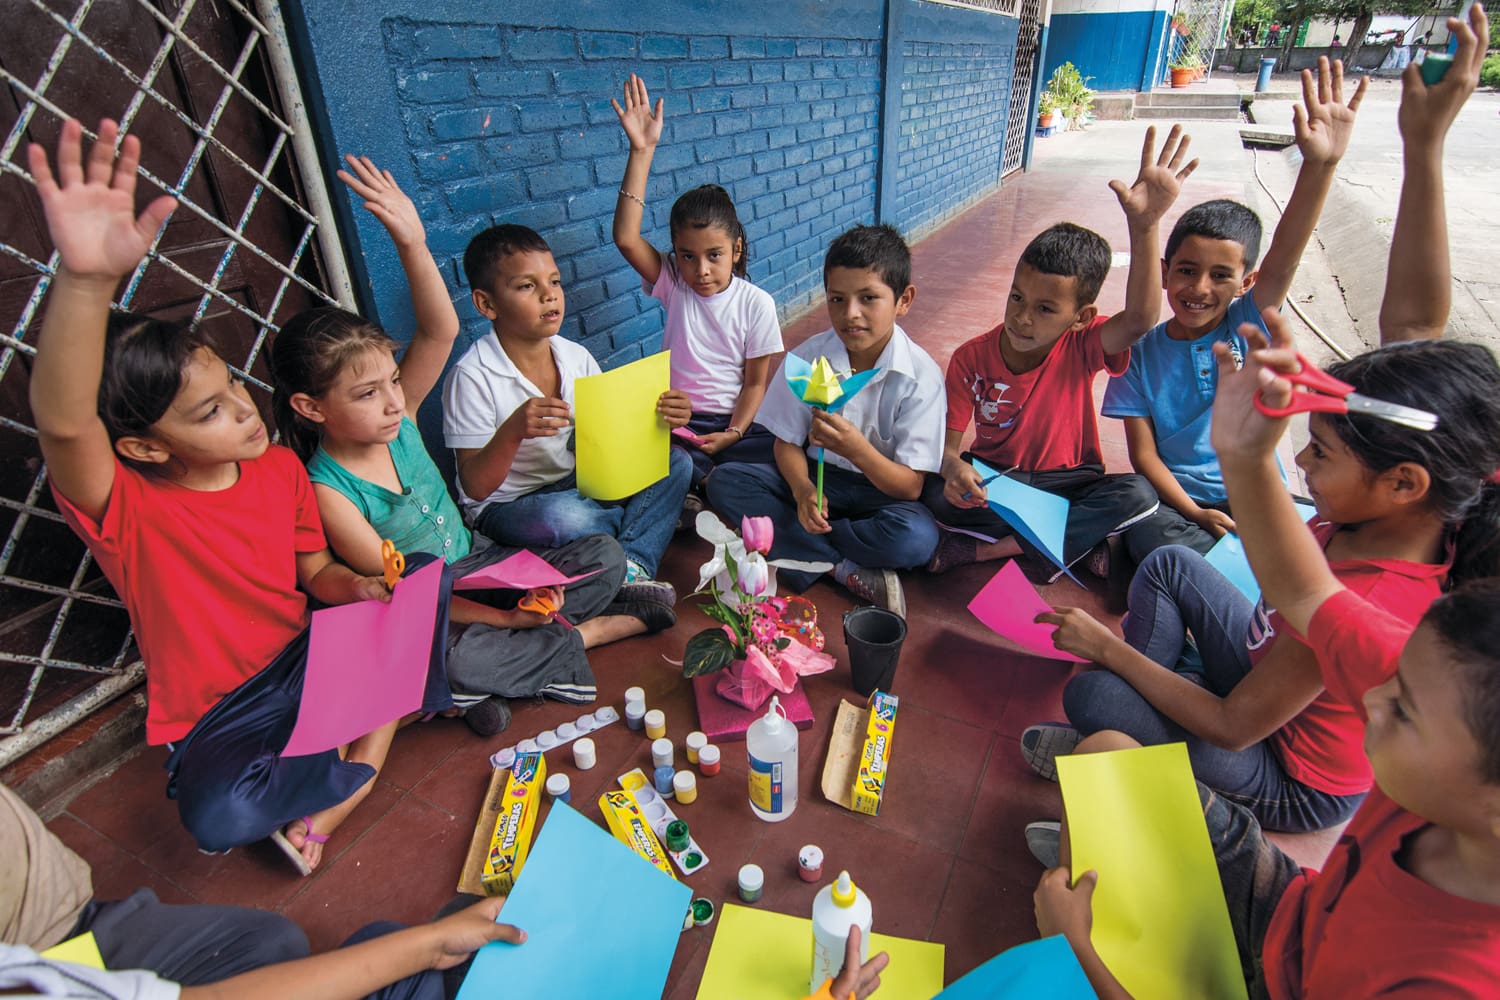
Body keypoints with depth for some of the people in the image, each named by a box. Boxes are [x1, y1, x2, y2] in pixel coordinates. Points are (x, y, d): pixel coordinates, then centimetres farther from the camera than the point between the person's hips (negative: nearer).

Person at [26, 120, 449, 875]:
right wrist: (86, 277, -59)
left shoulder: (281, 468, -4)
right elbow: (63, 423, -43)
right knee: (215, 816, -35)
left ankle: (327, 804, -7)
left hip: (310, 660, 5)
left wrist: (359, 588, -18)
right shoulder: (124, 508, -21)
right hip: (218, 721, -4)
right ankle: (368, 763, -1)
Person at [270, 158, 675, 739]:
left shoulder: (399, 417, -6)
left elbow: (440, 332, -18)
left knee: (604, 556, -5)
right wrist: (505, 617, -24)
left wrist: (412, 245, -33)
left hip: (480, 565, 5)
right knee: (441, 658, -38)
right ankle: (585, 634, -15)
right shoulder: (328, 491, -18)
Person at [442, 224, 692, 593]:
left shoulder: (577, 357, 0)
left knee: (676, 463, -9)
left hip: (579, 485, 6)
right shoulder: (473, 376, -17)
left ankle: (633, 566, -25)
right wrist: (513, 431, -37)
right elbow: (475, 487, -18)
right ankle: (650, 517, -8)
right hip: (507, 507, -6)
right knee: (560, 515, -39)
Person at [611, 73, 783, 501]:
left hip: (736, 422, 1)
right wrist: (642, 151, -19)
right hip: (679, 421, 0)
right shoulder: (672, 284, 0)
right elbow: (626, 238, -17)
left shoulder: (756, 302, -3)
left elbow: (756, 381, -1)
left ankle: (700, 488, -18)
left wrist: (732, 434, -17)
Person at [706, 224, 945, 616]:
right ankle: (846, 569, -20)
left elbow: (910, 487, -18)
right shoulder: (808, 358, -9)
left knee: (917, 537, -35)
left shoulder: (921, 376, -17)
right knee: (723, 481, -18)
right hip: (816, 478, 4)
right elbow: (787, 442, -1)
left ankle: (792, 543, -16)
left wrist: (857, 448, -38)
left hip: (880, 489, -3)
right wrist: (803, 489, -24)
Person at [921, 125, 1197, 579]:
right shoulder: (971, 358, -14)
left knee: (1138, 495, -28)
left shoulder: (1080, 347, -15)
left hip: (1067, 481, 1)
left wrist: (1144, 225, -50)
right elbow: (950, 439, -14)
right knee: (938, 494, -31)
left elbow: (1140, 318, -36)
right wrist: (954, 467, -40)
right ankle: (1079, 540, -19)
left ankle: (983, 548, -25)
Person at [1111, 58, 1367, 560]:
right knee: (1152, 539, -33)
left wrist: (1321, 163, -35)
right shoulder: (1143, 352, -3)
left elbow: (1285, 256, -20)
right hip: (1173, 500, -1)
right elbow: (1144, 453, -5)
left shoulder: (1250, 326, 0)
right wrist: (1193, 512, -17)